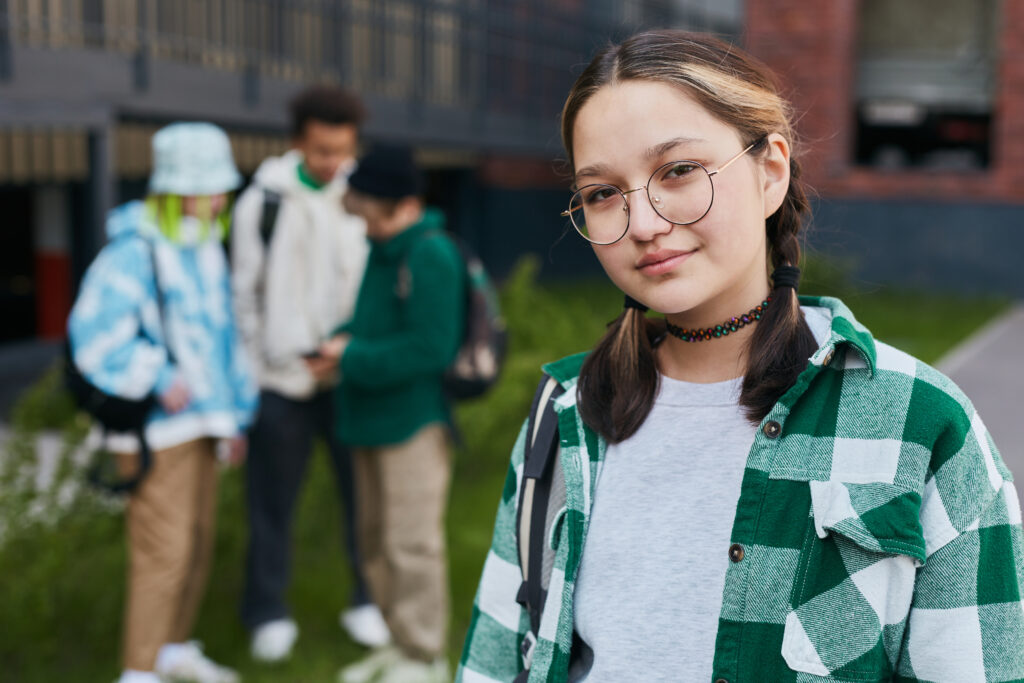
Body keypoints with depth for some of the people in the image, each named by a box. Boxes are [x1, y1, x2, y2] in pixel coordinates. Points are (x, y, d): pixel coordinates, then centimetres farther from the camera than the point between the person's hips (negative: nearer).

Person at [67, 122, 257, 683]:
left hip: (199, 421, 9)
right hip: (155, 431, -9)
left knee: (198, 543, 16)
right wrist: (158, 379, -23)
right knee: (164, 550, -7)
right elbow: (93, 333, -22)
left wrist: (237, 413, 20)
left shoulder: (206, 248, 12)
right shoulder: (134, 251, -16)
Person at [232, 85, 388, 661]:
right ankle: (269, 611, 23)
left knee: (364, 494, 9)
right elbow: (243, 293, 3)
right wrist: (248, 367, 1)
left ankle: (369, 600, 27)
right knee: (274, 501, 8)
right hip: (281, 378, 0)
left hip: (351, 377, 1)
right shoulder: (264, 201, -1)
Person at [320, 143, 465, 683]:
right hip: (372, 419, 10)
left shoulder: (431, 256, -17)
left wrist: (354, 357, -17)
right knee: (377, 539, 17)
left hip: (413, 422, -10)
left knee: (412, 543, -2)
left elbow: (430, 348, -22)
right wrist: (342, 340, 2)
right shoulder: (383, 249, 12)